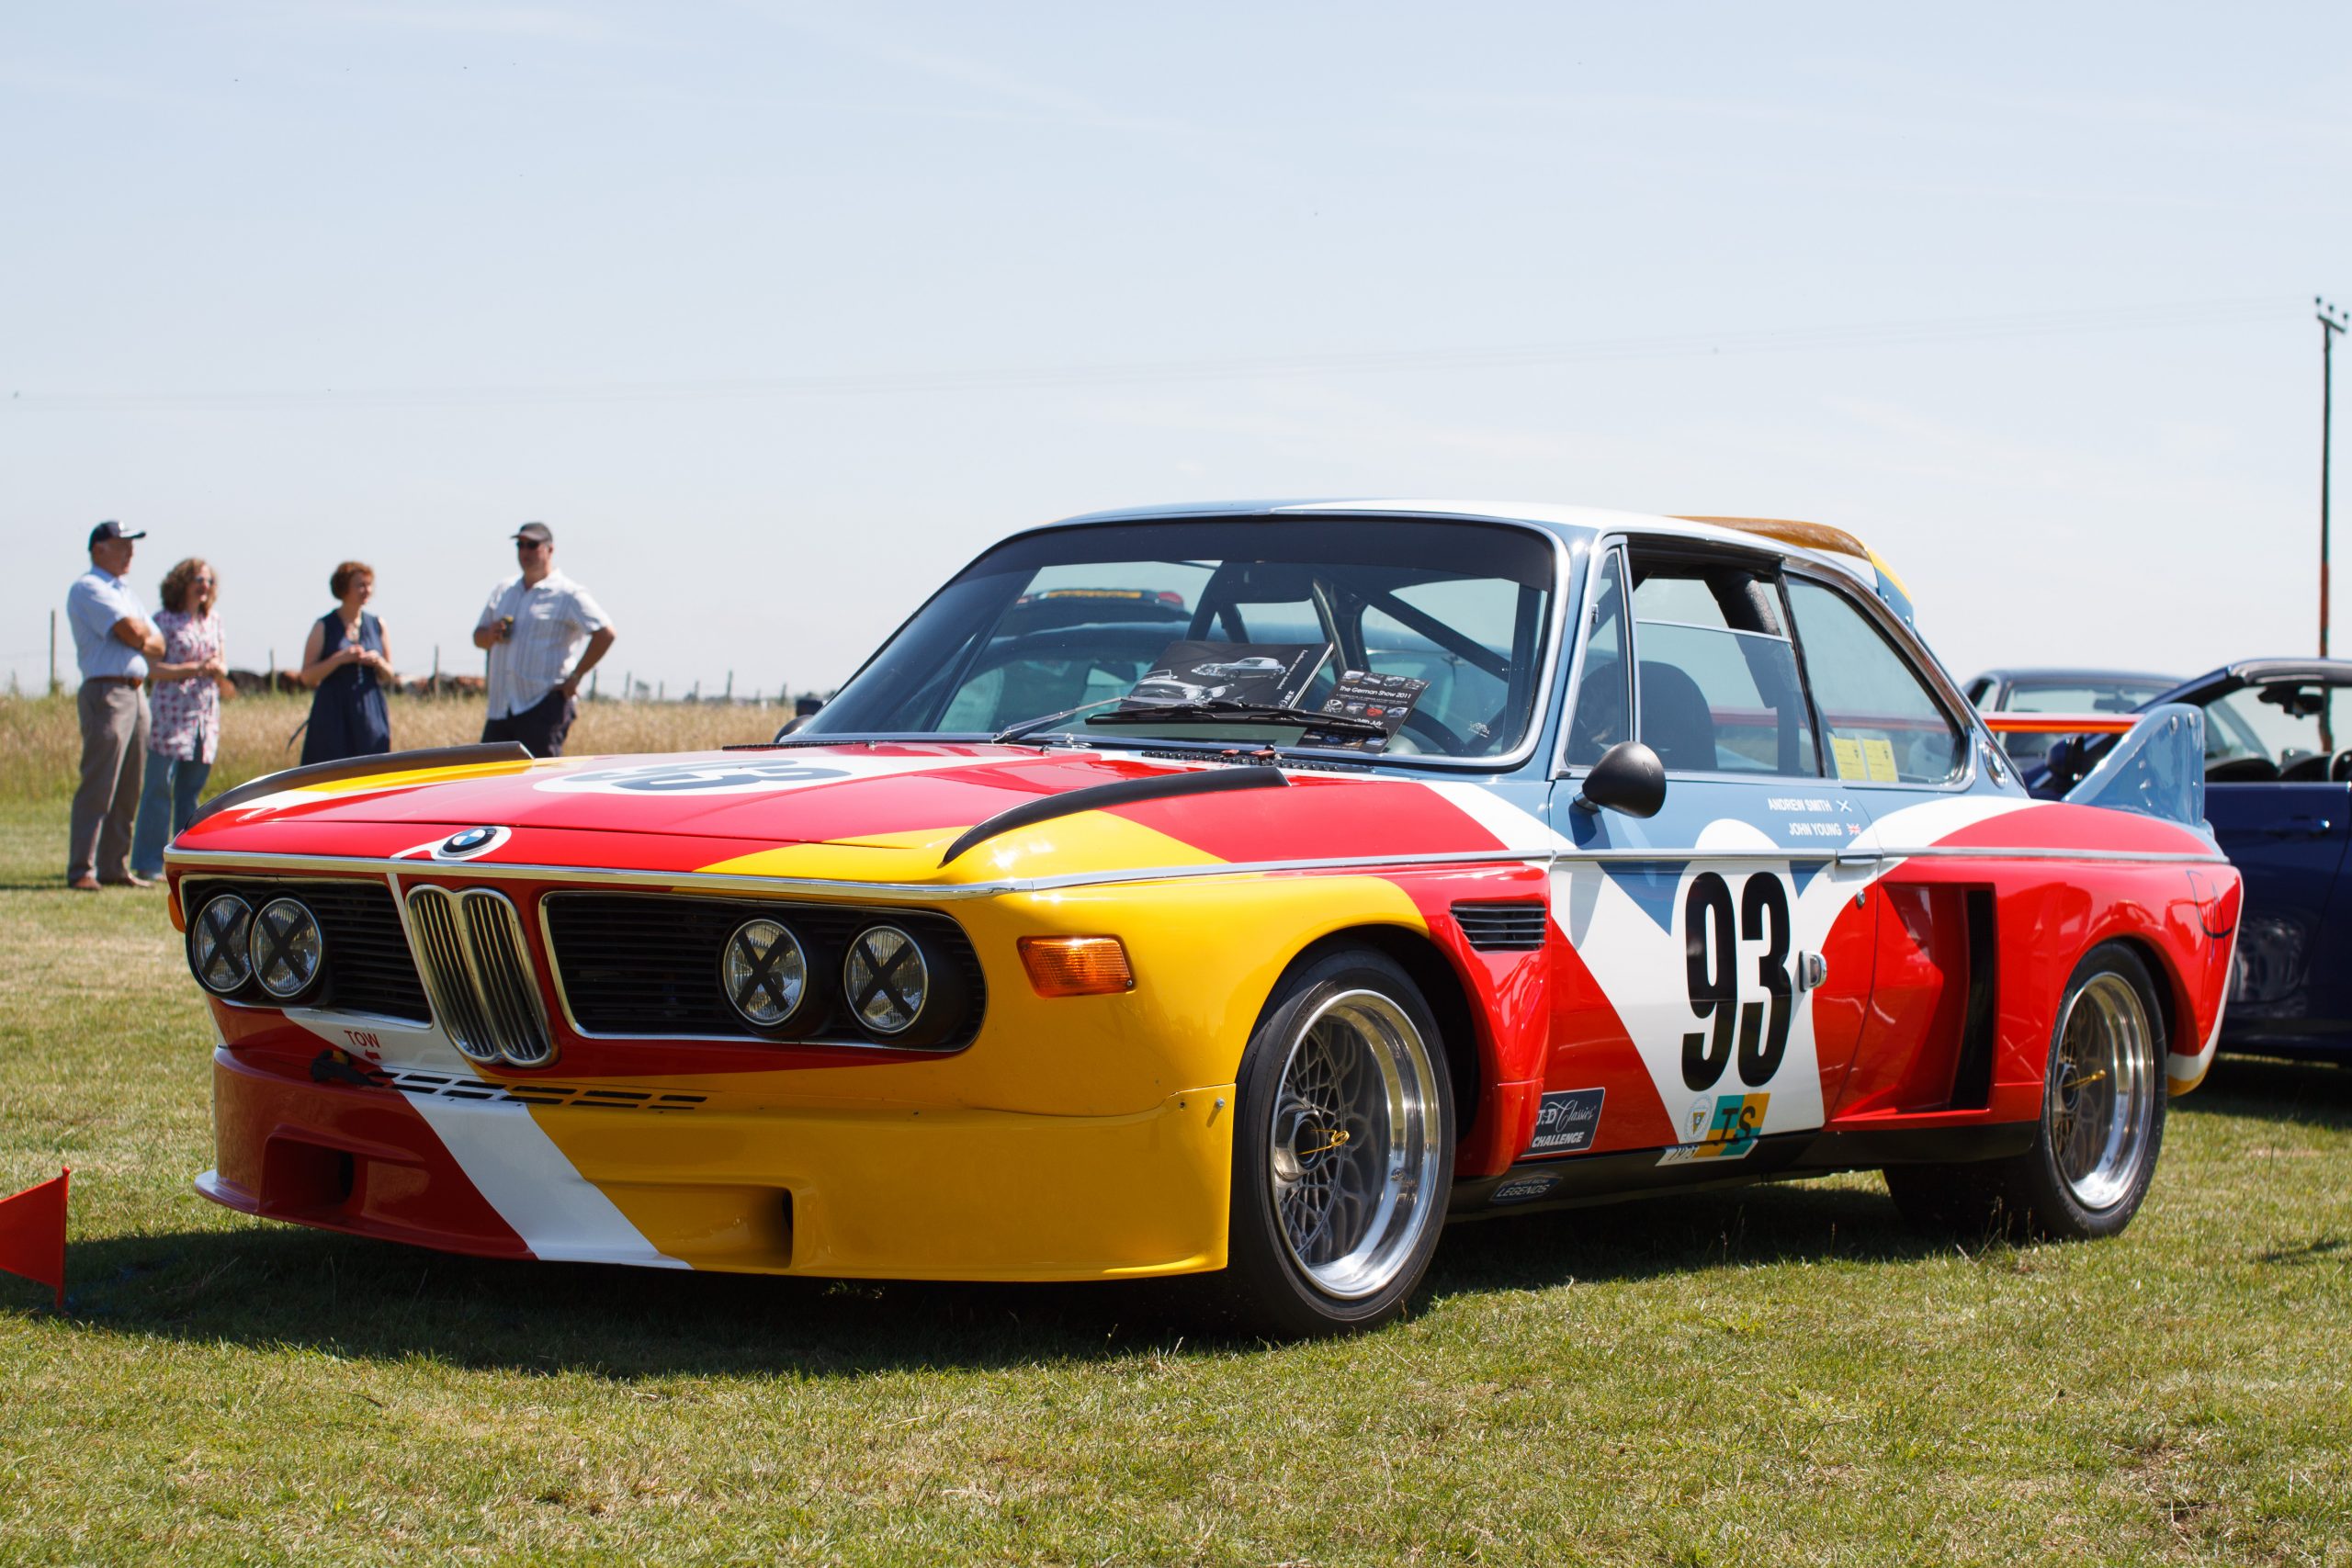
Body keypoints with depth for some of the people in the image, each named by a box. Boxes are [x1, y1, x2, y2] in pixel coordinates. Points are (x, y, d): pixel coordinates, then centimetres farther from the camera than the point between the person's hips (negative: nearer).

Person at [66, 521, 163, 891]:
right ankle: (81, 871, -10)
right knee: (98, 787, -11)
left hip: (136, 693, 9)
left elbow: (158, 646, 17)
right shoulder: (88, 588, -6)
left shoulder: (123, 592, 23)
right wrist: (143, 631, 3)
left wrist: (139, 639, -3)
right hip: (106, 693, -9)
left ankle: (114, 866, 13)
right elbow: (131, 631, -18)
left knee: (128, 790, 8)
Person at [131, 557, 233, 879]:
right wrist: (195, 669, -16)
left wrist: (219, 671, -6)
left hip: (205, 713, 6)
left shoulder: (213, 621, 15)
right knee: (160, 787, -7)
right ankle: (148, 864, -6)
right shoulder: (165, 620, -3)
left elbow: (221, 661, 18)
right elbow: (151, 669, -9)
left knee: (192, 791, 7)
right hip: (171, 712, -6)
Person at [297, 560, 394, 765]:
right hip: (333, 716, -3)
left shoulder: (377, 625, 10)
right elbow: (306, 677, -3)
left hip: (371, 715, 3)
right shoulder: (324, 627, 0)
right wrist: (339, 659, -16)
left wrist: (377, 662, -6)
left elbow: (388, 675, 16)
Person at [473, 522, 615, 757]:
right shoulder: (503, 591, 18)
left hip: (543, 710, -7)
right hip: (501, 709, 7)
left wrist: (575, 676, -14)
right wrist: (490, 634, 0)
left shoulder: (569, 594, -4)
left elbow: (604, 633, -14)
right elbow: (478, 638, 25)